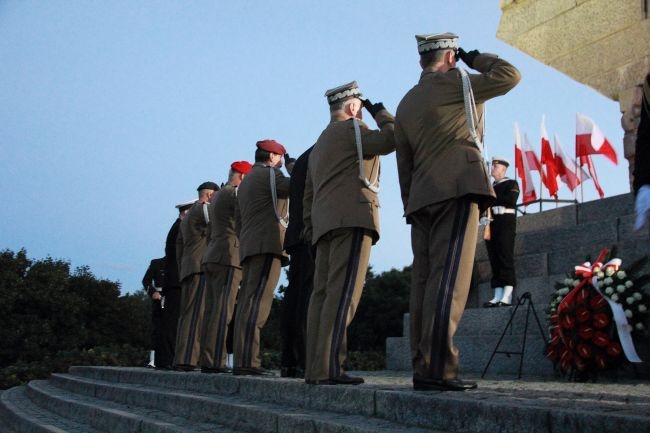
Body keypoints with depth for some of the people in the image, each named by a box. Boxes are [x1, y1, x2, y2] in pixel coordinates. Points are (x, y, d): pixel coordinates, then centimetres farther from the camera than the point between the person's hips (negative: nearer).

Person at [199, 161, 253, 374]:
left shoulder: (216, 196, 25)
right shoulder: (236, 193, -3)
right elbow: (243, 225, -9)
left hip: (210, 256, 9)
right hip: (228, 256, -9)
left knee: (211, 310, 5)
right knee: (222, 310, -13)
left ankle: (206, 360, 2)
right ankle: (215, 361, -17)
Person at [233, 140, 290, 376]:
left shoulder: (247, 180, 27)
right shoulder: (268, 173, -1)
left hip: (249, 246, 10)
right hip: (267, 244, -10)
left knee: (247, 303, 5)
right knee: (257, 302, -16)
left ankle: (242, 360, 2)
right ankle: (247, 362, -22)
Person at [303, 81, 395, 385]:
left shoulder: (320, 143, 28)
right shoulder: (351, 129, 1)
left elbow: (308, 193, 25)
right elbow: (392, 138, -9)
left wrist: (310, 229, 21)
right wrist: (380, 112, 8)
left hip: (324, 223, 9)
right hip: (352, 218, -9)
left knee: (322, 293, 3)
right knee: (343, 293, -15)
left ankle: (314, 368, -1)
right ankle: (328, 368, -22)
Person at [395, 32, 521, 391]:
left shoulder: (406, 103, 21)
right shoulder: (456, 82, 2)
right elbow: (510, 75, 7)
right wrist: (472, 58, 19)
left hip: (421, 200, 7)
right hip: (457, 190, -7)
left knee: (424, 281, 4)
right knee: (448, 280, -13)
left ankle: (422, 367, 3)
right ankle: (437, 368, -18)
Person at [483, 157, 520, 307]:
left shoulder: (511, 184, 7)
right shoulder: (490, 188, 25)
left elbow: (511, 199, -12)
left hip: (506, 223, -6)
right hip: (491, 225, 6)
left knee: (506, 258, -12)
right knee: (495, 260, 0)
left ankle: (507, 297, -18)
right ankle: (497, 296, -1)